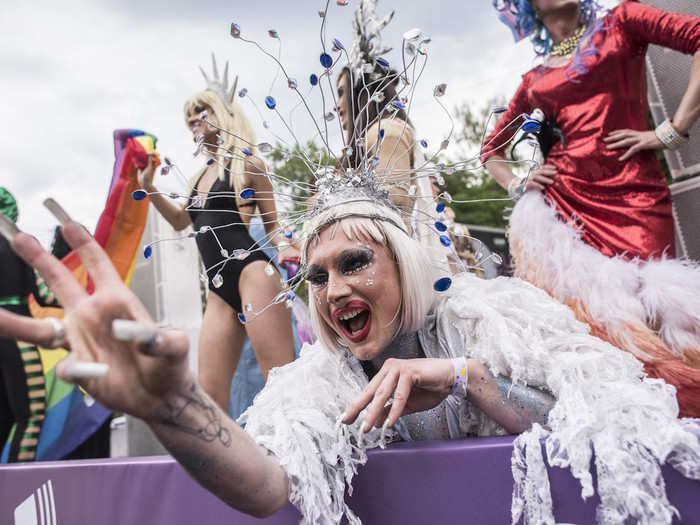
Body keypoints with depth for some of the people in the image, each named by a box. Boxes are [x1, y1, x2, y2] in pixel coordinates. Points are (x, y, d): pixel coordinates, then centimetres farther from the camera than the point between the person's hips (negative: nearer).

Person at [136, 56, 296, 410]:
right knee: (209, 397, 2)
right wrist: (148, 186, 27)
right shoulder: (199, 177, 24)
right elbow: (180, 221, 38)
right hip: (219, 290, 8)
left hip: (252, 273, -7)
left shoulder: (246, 163, 5)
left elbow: (273, 225, 6)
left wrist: (284, 248, -16)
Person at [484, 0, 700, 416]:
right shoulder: (534, 82, 20)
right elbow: (491, 148, 28)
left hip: (635, 194, -2)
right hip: (563, 199, 2)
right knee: (593, 307, -8)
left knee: (646, 303, -13)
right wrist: (516, 185, 9)